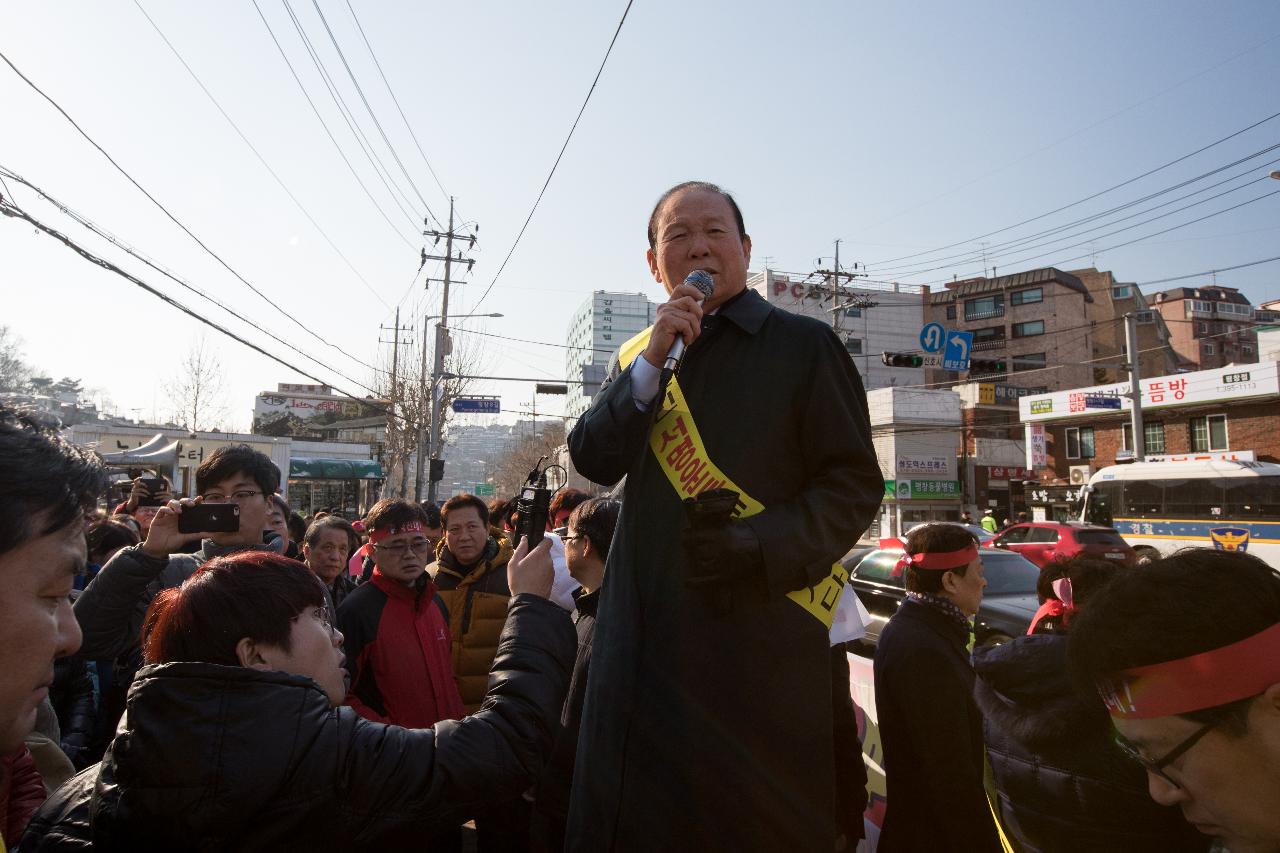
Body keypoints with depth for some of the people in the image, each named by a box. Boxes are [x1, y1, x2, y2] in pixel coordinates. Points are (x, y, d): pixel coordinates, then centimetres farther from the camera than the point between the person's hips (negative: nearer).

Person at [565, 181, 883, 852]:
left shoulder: (804, 344, -1)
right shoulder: (636, 356, 12)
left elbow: (855, 483, -6)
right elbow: (593, 462, -1)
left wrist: (760, 544, -21)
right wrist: (651, 363, -12)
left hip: (762, 629, -4)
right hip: (645, 629, 4)